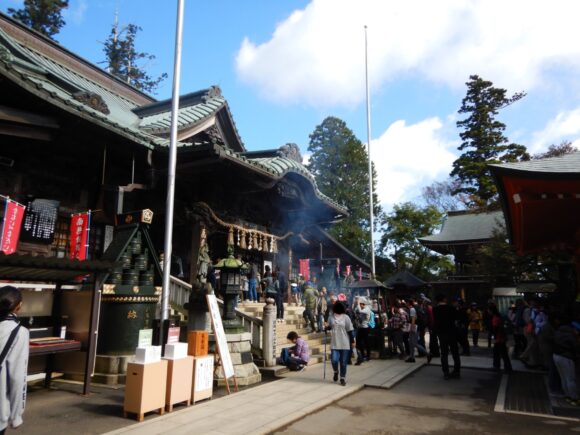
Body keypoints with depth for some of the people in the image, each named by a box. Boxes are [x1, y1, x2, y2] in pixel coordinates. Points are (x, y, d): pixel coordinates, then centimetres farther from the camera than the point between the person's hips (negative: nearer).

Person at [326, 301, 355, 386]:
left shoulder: (346, 317, -4)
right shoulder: (331, 317, 2)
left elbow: (350, 330, -1)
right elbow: (329, 327, 17)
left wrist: (353, 341, -2)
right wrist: (327, 327, -6)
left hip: (344, 343, -1)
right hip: (334, 343, 1)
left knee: (343, 362, 5)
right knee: (334, 360, -8)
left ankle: (343, 378, 21)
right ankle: (336, 372, 24)